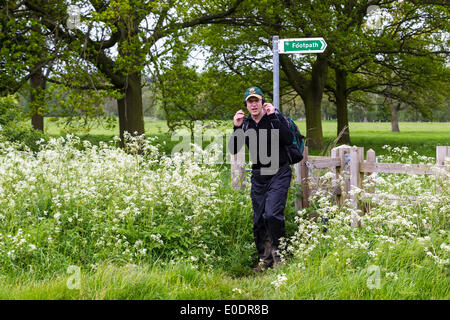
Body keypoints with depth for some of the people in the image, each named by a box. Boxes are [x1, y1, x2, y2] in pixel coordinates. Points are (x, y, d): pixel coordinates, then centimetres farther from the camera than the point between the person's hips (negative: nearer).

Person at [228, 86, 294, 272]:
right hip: (258, 176, 5)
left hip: (279, 174, -5)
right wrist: (236, 128, -13)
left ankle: (279, 251, 0)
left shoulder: (274, 119, -8)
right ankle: (265, 258, 18)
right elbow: (233, 150, 0)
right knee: (258, 220, 6)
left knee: (272, 213, -20)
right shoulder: (245, 123, 5)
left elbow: (289, 140, -25)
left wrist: (273, 117, -26)